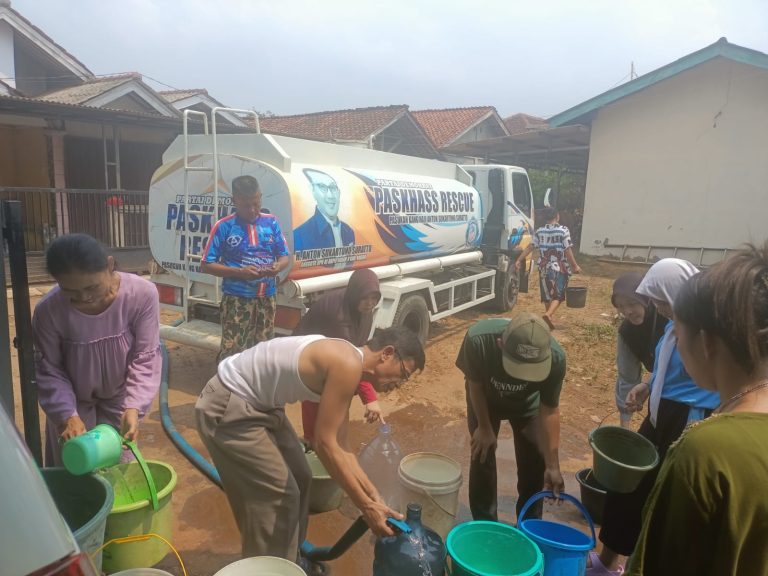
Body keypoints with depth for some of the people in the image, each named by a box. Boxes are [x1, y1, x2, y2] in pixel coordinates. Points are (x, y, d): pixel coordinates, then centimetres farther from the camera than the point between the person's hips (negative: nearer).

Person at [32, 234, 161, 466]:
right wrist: (68, 416, -26)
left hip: (120, 399, 0)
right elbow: (49, 372, -14)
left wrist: (133, 408, -33)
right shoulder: (47, 310, -28)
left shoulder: (142, 294, -30)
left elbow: (145, 359, -22)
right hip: (72, 402, 0)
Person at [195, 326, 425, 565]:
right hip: (227, 407, -10)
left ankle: (288, 559, 38)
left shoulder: (344, 364, 4)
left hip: (257, 402, 10)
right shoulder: (348, 365, -25)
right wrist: (365, 506, -16)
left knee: (298, 478, 18)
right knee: (278, 496, -1)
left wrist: (374, 497, 6)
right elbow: (325, 444, -23)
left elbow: (339, 446, 8)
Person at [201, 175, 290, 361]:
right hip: (236, 299, -3)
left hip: (266, 298, 4)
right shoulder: (223, 227, -4)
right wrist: (239, 272, -16)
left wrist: (278, 267, -14)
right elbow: (206, 265, -4)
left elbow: (285, 257, 10)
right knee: (232, 353, -5)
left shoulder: (272, 222, 5)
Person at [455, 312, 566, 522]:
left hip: (527, 403, 1)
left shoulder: (556, 358, -40)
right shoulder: (479, 339, -44)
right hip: (485, 399, -1)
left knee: (534, 462, 3)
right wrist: (484, 427, -12)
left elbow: (549, 411, -24)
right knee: (482, 457, 0)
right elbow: (474, 384, -22)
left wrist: (552, 466, -21)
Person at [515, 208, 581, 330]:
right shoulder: (563, 231, -8)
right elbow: (568, 251, -11)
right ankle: (548, 314, -21)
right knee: (558, 295, 1)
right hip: (560, 268, -3)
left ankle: (551, 318, 24)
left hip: (544, 268, 4)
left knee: (547, 295, 15)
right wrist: (575, 266, -4)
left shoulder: (539, 231, 2)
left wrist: (519, 260, 3)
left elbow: (530, 247, -1)